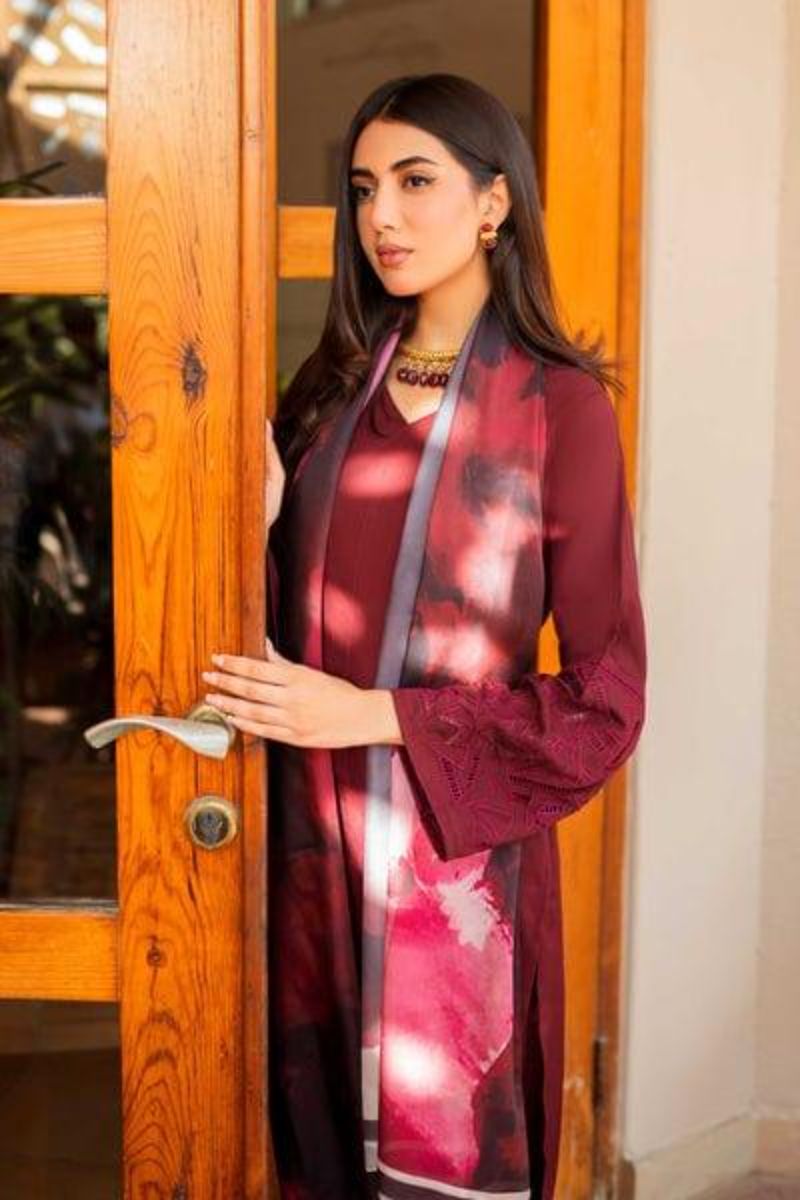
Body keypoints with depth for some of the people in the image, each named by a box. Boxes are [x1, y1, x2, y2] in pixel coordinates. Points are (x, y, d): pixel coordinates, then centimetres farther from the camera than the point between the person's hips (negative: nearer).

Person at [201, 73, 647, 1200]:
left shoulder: (561, 407, -9)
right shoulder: (332, 385, 5)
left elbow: (605, 702, -10)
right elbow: (290, 618, 11)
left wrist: (371, 715, -16)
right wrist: (256, 520, -8)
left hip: (462, 849, -4)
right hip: (315, 840, 4)